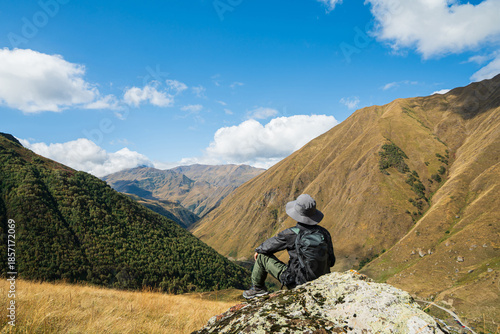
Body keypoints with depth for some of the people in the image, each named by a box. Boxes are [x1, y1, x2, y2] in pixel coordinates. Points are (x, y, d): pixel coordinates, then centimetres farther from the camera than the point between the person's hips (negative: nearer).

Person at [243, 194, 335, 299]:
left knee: (263, 256, 8)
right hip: (321, 279, 5)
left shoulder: (290, 234, -21)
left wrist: (258, 250, 19)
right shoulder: (324, 233, -8)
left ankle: (257, 288, 28)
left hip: (297, 282, -5)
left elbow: (270, 245, -3)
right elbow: (331, 261, 3)